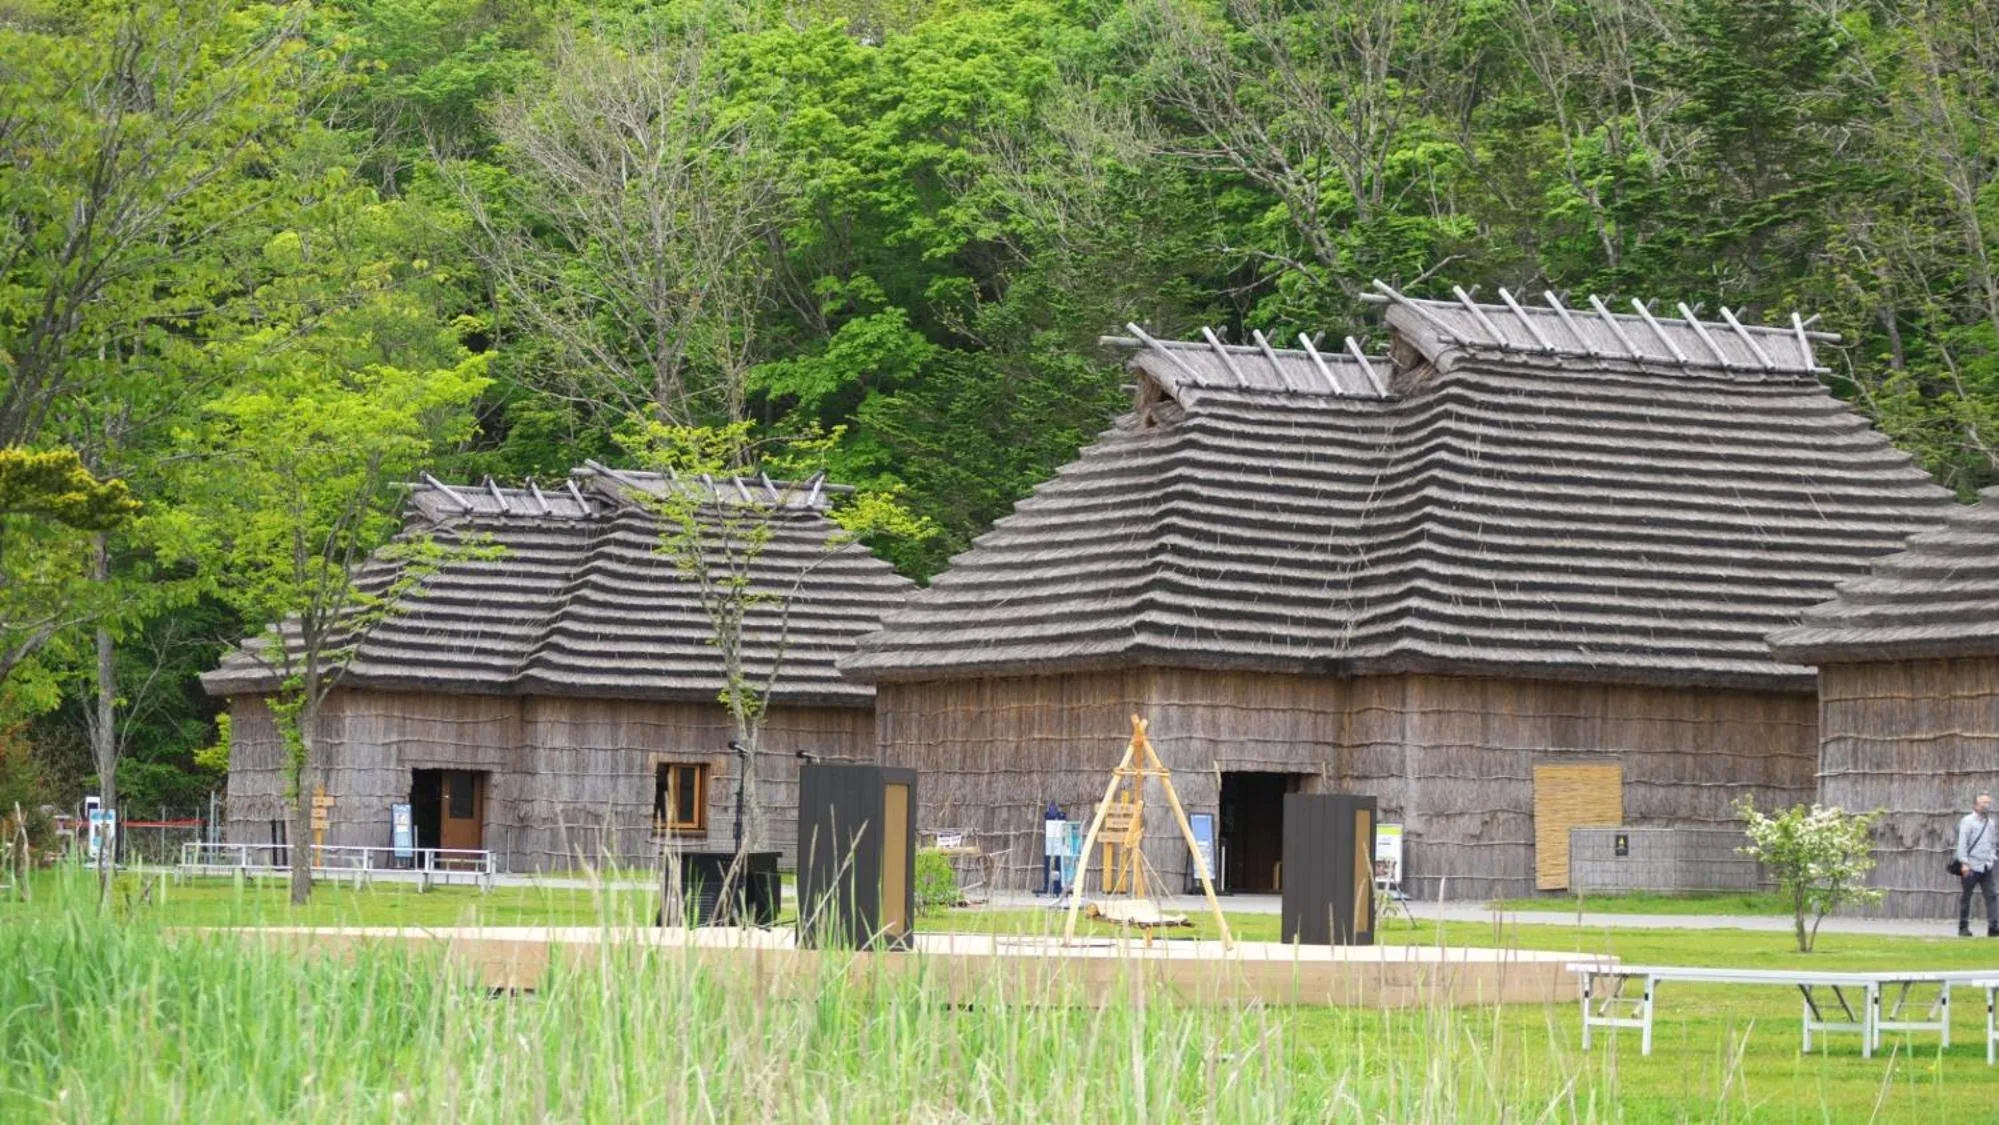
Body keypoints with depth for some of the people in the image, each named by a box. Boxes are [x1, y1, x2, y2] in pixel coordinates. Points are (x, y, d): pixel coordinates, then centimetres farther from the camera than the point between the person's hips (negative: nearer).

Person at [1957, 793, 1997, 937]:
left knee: (1991, 895, -5)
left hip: (1986, 867, 6)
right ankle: (1963, 928, 12)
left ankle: (1993, 927, -9)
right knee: (1966, 897, 4)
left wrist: (1991, 858, 9)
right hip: (1971, 866, -5)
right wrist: (1964, 863, -18)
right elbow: (1962, 843, -11)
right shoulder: (1968, 821, -6)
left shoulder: (1990, 822, 13)